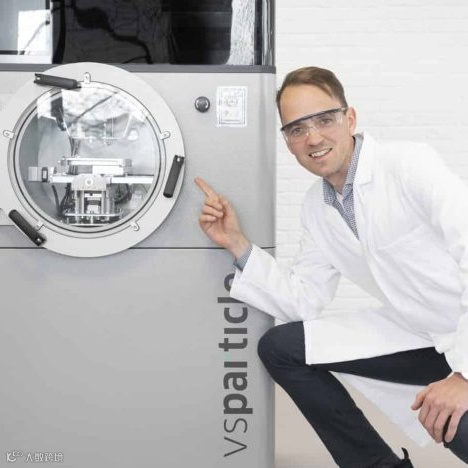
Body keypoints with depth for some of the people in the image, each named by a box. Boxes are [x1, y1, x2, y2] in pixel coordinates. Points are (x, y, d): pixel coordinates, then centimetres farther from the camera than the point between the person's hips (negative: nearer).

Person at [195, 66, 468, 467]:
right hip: (417, 335, 7)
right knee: (279, 347, 2)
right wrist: (237, 244, -2)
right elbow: (304, 301, 8)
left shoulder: (408, 164, -18)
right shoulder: (316, 208, 5)